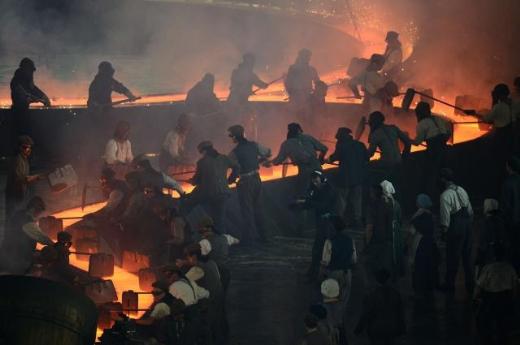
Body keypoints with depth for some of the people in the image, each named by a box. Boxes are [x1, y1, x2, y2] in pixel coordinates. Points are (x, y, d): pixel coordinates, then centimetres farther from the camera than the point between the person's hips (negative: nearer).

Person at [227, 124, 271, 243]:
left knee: (247, 211, 4)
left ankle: (248, 237, 8)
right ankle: (261, 235, 26)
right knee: (257, 208, 18)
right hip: (256, 179, 6)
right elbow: (268, 153, 10)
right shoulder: (254, 145, -2)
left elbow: (235, 172, -18)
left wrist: (229, 181, -1)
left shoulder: (235, 153, -18)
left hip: (245, 183, -6)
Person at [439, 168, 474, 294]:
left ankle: (450, 285, 14)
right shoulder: (462, 191, 7)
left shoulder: (446, 195, -16)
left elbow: (445, 216, -17)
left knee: (453, 257, 5)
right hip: (467, 226, 7)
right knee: (467, 256, 14)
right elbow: (470, 210, 11)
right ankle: (470, 285, 19)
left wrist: (444, 230, -6)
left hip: (455, 228, -7)